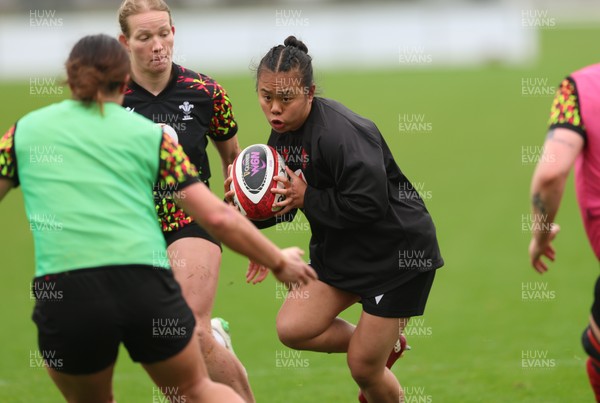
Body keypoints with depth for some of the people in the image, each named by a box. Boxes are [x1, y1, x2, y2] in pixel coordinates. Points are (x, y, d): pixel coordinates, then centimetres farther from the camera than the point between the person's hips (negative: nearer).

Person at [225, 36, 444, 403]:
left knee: (363, 368, -4)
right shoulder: (281, 137, 2)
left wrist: (307, 198, -25)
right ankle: (387, 344, 18)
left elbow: (368, 205, -32)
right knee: (292, 328, -5)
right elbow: (281, 205, 10)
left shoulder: (341, 134, -26)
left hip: (398, 252, -8)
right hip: (343, 251, 9)